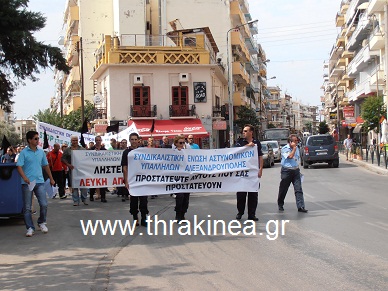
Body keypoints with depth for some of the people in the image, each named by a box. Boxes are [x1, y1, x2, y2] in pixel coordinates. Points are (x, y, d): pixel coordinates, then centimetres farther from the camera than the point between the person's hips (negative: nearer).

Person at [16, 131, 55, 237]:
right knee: (27, 207, 1)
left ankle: (42, 222, 21)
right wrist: (24, 177, -27)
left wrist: (51, 178, 21)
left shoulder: (41, 152, 9)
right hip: (27, 183, -3)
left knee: (44, 204, -2)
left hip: (39, 182, 3)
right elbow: (19, 166, -11)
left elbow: (45, 165, 19)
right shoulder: (24, 153, -4)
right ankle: (30, 228, 11)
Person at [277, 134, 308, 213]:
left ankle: (300, 207, -11)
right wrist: (294, 148, -14)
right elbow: (290, 156, -21)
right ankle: (280, 205, 24)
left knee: (298, 189, -6)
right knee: (283, 189, 6)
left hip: (296, 170, 5)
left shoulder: (297, 148, 12)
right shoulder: (284, 149, -8)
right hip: (286, 171, -5)